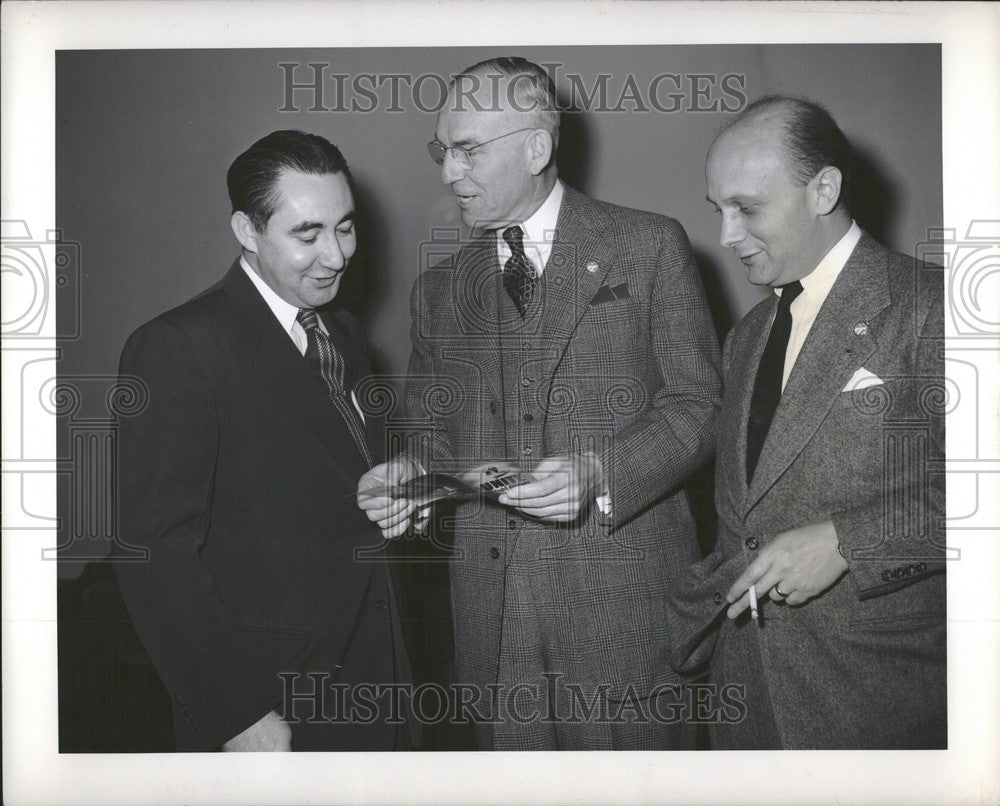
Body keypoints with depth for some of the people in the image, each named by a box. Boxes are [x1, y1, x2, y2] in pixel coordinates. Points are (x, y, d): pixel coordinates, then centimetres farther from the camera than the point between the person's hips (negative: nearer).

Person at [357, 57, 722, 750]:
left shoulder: (649, 246, 0)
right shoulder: (440, 289, 13)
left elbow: (699, 404, -3)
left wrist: (600, 474, -18)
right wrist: (410, 473, -6)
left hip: (623, 599, -3)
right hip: (493, 609, 4)